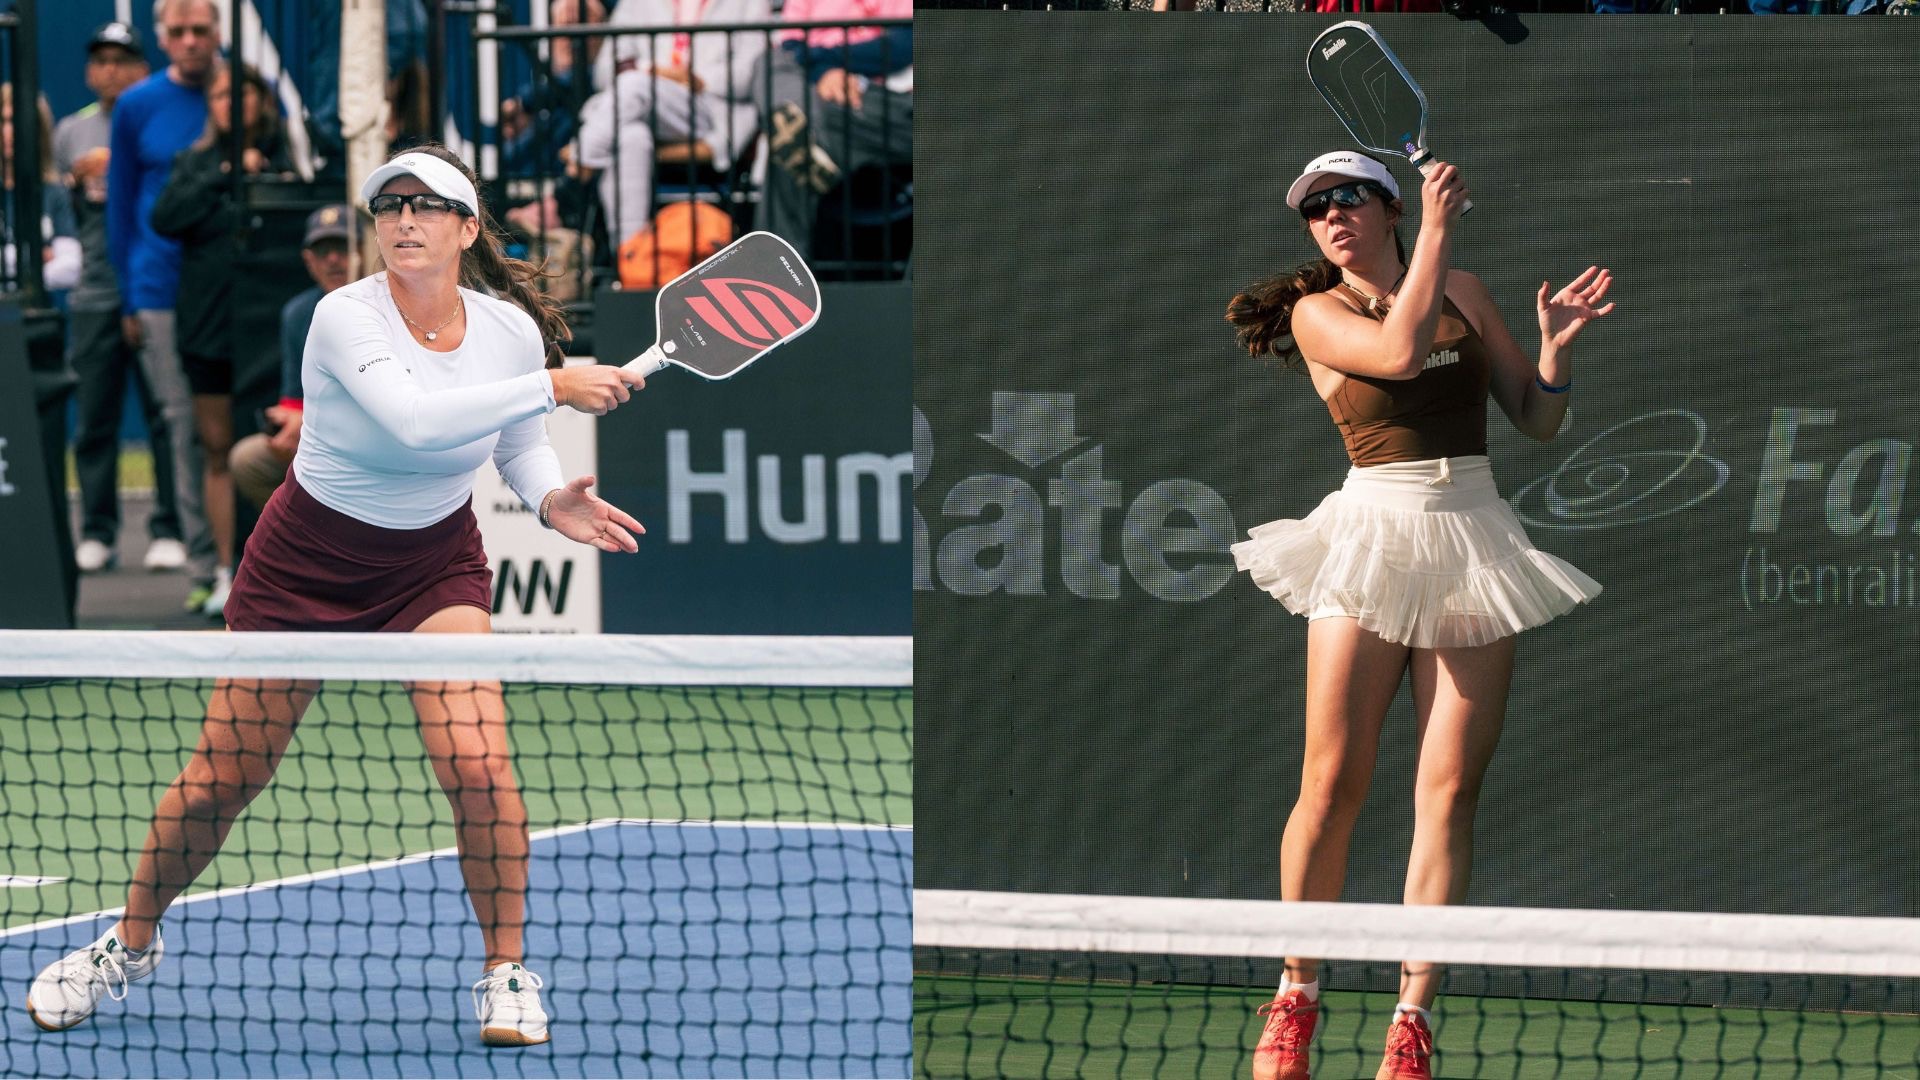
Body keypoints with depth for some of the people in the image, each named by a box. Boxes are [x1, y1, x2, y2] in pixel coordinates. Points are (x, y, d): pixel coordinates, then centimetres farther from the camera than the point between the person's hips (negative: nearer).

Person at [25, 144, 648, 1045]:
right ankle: (130, 945, 30)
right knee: (219, 780, 4)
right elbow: (413, 420, -41)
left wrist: (551, 500, -12)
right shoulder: (346, 317, -24)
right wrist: (551, 386, -41)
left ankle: (507, 973, 0)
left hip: (435, 565, 2)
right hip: (307, 558, -2)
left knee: (477, 766, -19)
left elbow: (519, 443, 9)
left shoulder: (512, 329, -10)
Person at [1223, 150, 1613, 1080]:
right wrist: (1438, 228, -10)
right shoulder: (1315, 314, 4)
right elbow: (1399, 350, -15)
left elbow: (1538, 419, 14)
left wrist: (1556, 343, -4)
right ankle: (1297, 993, 9)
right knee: (1333, 788, -8)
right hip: (1371, 539, -2)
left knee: (1448, 793, -5)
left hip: (1474, 542, 2)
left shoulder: (1464, 292, 13)